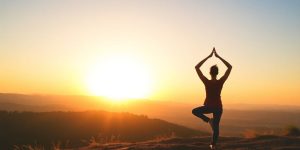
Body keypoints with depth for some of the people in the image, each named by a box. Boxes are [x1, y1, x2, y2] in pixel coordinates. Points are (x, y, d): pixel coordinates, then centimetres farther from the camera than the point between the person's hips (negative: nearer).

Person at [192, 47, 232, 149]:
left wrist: (209, 56, -13)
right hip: (218, 107, 2)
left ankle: (208, 120, 5)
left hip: (208, 107, -2)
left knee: (194, 111, 23)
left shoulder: (206, 82, -18)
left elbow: (197, 67, -13)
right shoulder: (221, 82, -16)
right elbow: (230, 67, -8)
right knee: (216, 127, 15)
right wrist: (218, 56, -12)